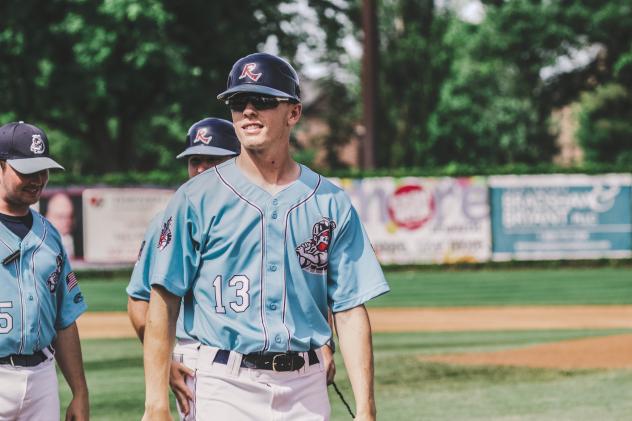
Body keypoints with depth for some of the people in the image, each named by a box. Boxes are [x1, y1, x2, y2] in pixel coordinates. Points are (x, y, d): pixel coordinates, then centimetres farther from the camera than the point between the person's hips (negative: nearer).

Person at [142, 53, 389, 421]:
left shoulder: (332, 204, 7)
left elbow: (350, 311, 4)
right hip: (226, 387, -3)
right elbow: (164, 302, -2)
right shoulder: (198, 198, 1)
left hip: (307, 390, 3)